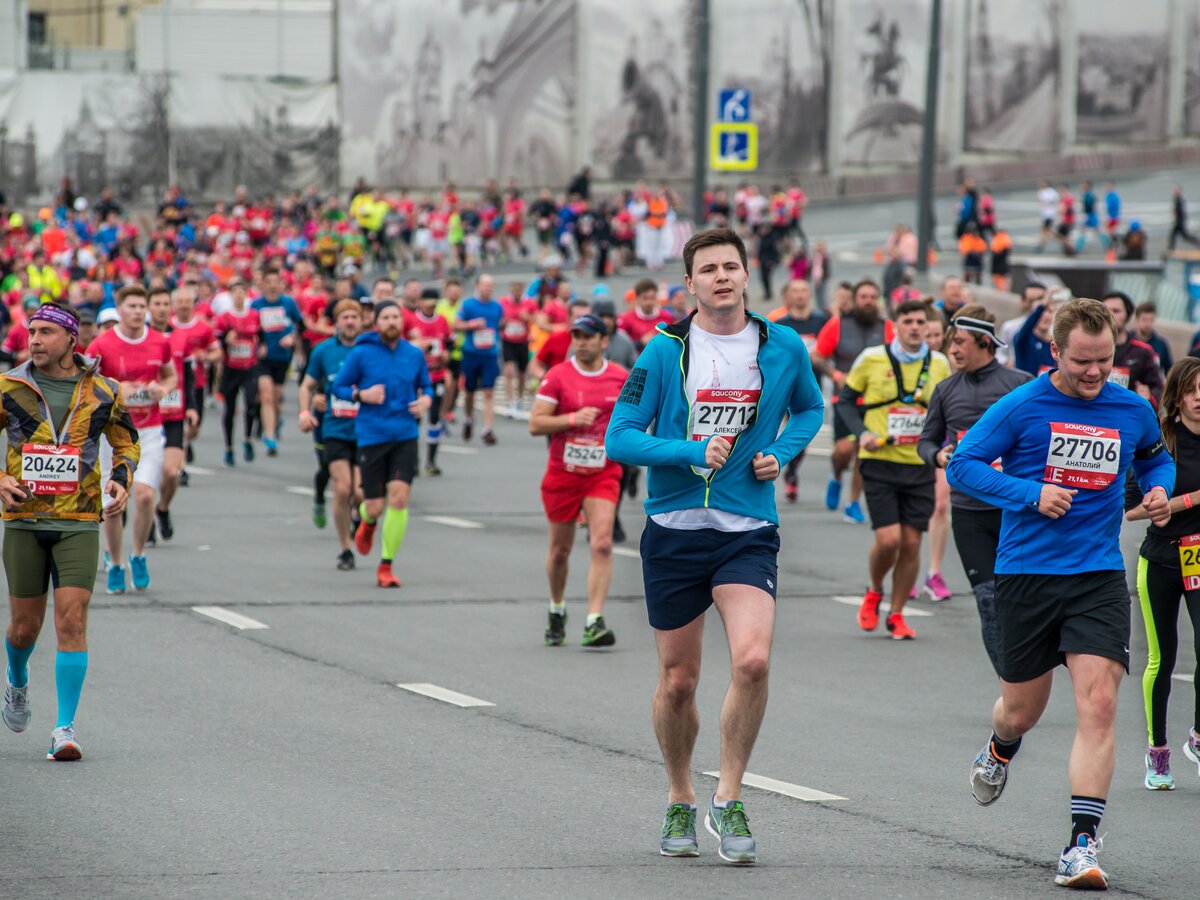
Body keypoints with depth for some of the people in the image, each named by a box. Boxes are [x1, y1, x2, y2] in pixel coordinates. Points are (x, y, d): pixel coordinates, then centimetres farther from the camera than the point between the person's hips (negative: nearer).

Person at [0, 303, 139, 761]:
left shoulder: (102, 392, 2)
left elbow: (127, 443, 17)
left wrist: (120, 481, -2)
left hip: (79, 522, -1)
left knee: (72, 621, -12)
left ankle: (65, 729, -8)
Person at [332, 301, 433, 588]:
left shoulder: (414, 355, 6)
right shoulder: (361, 354, -2)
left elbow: (427, 385, 19)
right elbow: (338, 387, 4)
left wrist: (426, 400, -3)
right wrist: (362, 395, -14)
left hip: (405, 436, 2)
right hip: (371, 437, -2)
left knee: (399, 498, -12)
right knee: (375, 507, -1)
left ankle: (386, 567, 0)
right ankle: (367, 522, 41)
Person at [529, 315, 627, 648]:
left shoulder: (620, 377, 2)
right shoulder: (558, 376, -5)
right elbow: (535, 424, -9)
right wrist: (573, 419, -20)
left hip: (603, 474, 0)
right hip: (562, 473, 0)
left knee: (602, 544, -16)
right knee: (560, 549, 10)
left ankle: (594, 623, -20)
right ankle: (557, 610, 36)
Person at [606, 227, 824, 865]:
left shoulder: (783, 348, 2)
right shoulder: (664, 351, -4)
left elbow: (810, 409, 21)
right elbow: (620, 437, -6)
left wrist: (780, 454, 2)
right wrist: (692, 452, -17)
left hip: (748, 531, 0)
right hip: (674, 531, 0)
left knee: (752, 659, -20)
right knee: (677, 681, 7)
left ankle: (728, 801, -5)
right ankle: (680, 803, 29)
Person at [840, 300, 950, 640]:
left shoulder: (940, 364, 6)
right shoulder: (871, 359, -2)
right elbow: (845, 400, 8)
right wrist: (861, 433, -8)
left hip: (920, 466, 3)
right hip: (880, 462, -3)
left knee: (911, 543, 1)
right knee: (888, 539, -12)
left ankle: (896, 615, 16)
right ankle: (874, 593, 19)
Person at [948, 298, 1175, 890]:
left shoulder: (1134, 412, 4)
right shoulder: (1022, 406, -6)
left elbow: (1156, 458, 25)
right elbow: (962, 465, -4)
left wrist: (1159, 489, 2)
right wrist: (1032, 493, -15)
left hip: (1098, 576, 1)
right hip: (1025, 574, -1)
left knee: (1098, 702, -16)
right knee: (1023, 710, 11)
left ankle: (1082, 842, -15)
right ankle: (1001, 748, 51)